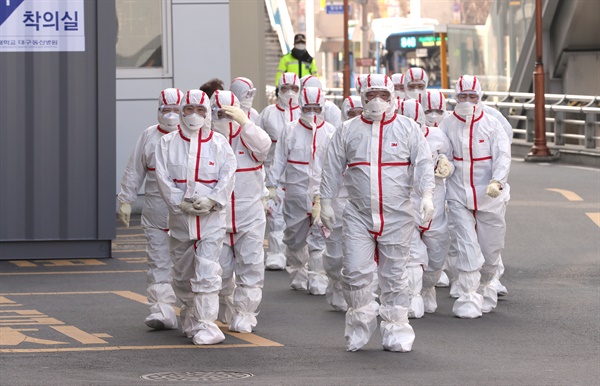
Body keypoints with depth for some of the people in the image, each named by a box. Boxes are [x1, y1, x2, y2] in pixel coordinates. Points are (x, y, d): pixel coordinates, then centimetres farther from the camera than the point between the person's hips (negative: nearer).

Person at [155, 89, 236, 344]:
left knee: (207, 273, -11)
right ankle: (189, 316, 31)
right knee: (182, 274, 12)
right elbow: (163, 177, -2)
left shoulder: (219, 144, 2)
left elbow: (228, 176, -5)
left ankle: (206, 325, -10)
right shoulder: (167, 144, 5)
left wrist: (212, 201, -18)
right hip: (180, 218, 3)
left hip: (211, 219, -2)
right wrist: (180, 203, -14)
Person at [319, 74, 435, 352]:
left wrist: (426, 195, -16)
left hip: (397, 215, -1)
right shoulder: (348, 130, 8)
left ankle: (396, 329, 15)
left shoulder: (408, 128, 4)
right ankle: (361, 320, 13)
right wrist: (326, 202, 10)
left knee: (394, 274, 4)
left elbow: (423, 163, -2)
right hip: (358, 214, 1)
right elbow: (332, 169, 13)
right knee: (355, 271, -8)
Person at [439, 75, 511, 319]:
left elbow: (502, 155, -9)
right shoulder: (447, 125, 1)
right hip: (459, 197, 0)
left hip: (489, 196, 1)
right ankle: (468, 300, -6)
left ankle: (484, 288, 33)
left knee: (490, 248, 8)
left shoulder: (492, 125, -2)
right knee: (467, 248, -9)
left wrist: (497, 181, -25)